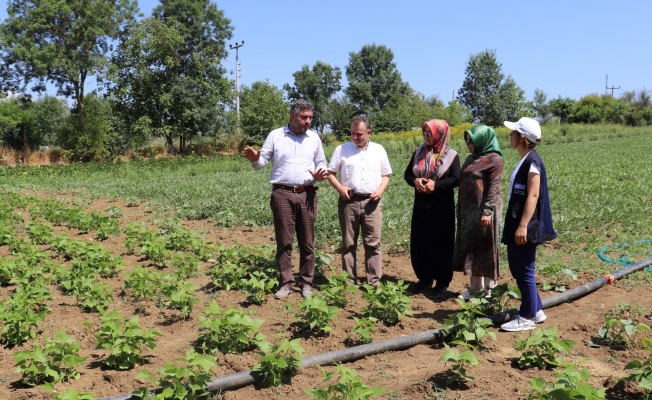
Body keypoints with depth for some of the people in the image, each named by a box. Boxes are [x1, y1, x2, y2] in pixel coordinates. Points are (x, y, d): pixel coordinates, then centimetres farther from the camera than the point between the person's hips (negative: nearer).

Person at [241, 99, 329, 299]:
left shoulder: (314, 138, 10)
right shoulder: (275, 135, 3)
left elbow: (321, 163, 18)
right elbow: (263, 160, 2)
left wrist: (320, 174, -4)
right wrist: (254, 159, -21)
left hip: (307, 194, 2)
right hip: (282, 194, -2)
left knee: (307, 241, 6)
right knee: (284, 241, 2)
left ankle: (306, 283, 16)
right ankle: (286, 283, 11)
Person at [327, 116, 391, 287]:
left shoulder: (379, 150, 8)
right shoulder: (342, 149, 3)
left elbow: (386, 175, 14)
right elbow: (330, 173, 7)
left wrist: (381, 190, -4)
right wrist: (339, 187, -10)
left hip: (372, 202, 0)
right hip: (349, 202, 0)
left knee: (373, 243, 0)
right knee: (348, 244, 6)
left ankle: (374, 282, 6)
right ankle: (349, 281, 14)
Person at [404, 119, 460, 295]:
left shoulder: (451, 155, -4)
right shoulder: (419, 152, 8)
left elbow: (456, 179, -11)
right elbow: (407, 173, 10)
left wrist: (436, 184, -22)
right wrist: (415, 181, -12)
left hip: (442, 207, -4)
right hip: (421, 205, 5)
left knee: (441, 244, 1)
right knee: (419, 243, 8)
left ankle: (442, 281, 12)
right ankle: (424, 278, 21)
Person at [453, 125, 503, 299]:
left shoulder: (494, 159, -10)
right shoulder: (471, 159, 14)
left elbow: (494, 188, -16)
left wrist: (487, 211, -22)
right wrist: (461, 210, 17)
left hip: (483, 210, -8)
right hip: (468, 211, 8)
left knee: (486, 248, 0)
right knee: (472, 247, 12)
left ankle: (488, 291, 8)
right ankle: (475, 287, 21)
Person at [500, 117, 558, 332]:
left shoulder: (532, 161, -15)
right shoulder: (524, 160, 13)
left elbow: (533, 196, -21)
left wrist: (523, 226, -25)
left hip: (526, 228, -10)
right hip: (516, 224, 10)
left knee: (524, 271, 0)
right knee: (517, 268, 15)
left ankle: (527, 318, 11)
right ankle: (536, 310, 26)